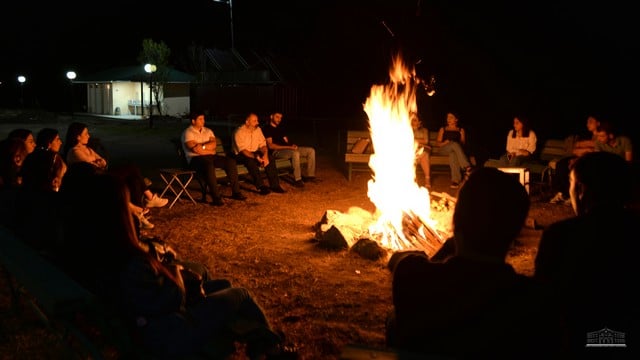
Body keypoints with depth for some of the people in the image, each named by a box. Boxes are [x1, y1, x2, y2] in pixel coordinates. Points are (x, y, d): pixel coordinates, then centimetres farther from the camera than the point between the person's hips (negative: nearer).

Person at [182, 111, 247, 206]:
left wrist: (202, 146, -18)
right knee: (209, 166, -39)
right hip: (195, 158, -7)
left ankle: (235, 192, -8)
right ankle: (216, 197, -36)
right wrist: (210, 151, -7)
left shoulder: (208, 131, 15)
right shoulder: (188, 133, -5)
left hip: (210, 156, 7)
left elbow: (214, 144, -1)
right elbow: (195, 149, -17)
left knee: (231, 161, -12)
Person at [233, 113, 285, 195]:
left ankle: (274, 185, -16)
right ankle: (261, 187, -33)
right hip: (241, 155, -6)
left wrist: (265, 155, -21)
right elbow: (243, 150, -25)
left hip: (255, 152, 6)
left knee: (270, 159, -19)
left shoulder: (258, 129, 1)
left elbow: (263, 144, 0)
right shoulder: (239, 132, -19)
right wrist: (256, 157, -35)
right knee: (251, 161, -37)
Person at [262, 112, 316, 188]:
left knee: (311, 150, -3)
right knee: (295, 153, -39)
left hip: (288, 149, 9)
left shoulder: (280, 128, 24)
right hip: (276, 152, -9)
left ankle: (309, 175, -4)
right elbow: (270, 146, -14)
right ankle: (297, 179, -33)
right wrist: (288, 147, -19)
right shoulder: (266, 128, -3)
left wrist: (292, 145, -6)